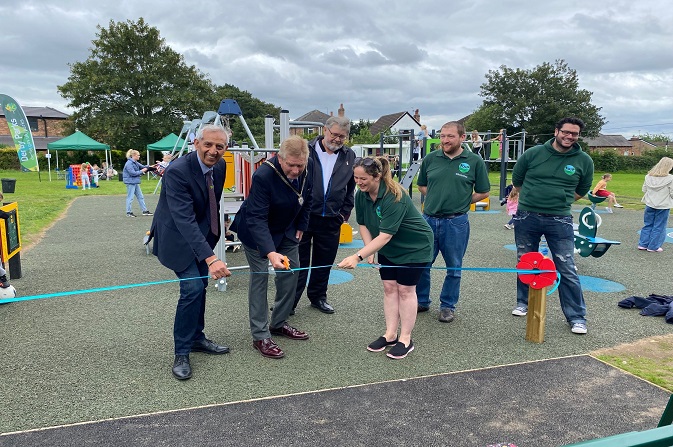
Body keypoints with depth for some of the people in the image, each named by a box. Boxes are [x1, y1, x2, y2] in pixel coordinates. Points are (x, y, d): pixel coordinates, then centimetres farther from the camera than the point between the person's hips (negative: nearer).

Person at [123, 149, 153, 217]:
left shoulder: (135, 162, 11)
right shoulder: (129, 163, -17)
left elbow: (142, 166, 16)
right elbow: (133, 173, -21)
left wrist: (150, 167, 0)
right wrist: (142, 171, -12)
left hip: (135, 182, 9)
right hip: (130, 182, -9)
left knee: (140, 197, 11)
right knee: (130, 197, -2)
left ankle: (145, 211, 16)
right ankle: (128, 212, 6)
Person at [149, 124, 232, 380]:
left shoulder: (219, 165, -7)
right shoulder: (178, 171, -31)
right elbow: (184, 219, -39)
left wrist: (215, 231, 15)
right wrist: (210, 258, -47)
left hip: (201, 234, 8)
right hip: (177, 237, -7)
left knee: (200, 285, 14)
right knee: (192, 287, -16)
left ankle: (196, 338, 32)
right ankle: (181, 353, 0)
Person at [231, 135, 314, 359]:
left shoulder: (309, 166, -17)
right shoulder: (263, 175, -36)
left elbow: (308, 197, 3)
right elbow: (257, 219, -38)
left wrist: (301, 225, 5)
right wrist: (270, 252, -48)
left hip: (287, 229, 7)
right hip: (256, 231, -6)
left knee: (291, 273, 9)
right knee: (260, 277, -7)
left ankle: (279, 323, 26)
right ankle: (260, 337, 2)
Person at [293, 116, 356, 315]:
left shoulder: (349, 156, 7)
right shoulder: (306, 150, -4)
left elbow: (351, 188, 15)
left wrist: (345, 213, 9)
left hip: (331, 220, 3)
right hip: (303, 215, -3)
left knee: (324, 262, 14)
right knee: (299, 261, 3)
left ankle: (318, 297, 32)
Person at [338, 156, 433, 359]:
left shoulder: (394, 198, -34)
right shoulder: (361, 195, -12)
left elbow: (385, 236, -38)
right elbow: (363, 225, -2)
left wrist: (358, 256, -43)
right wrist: (370, 252, -13)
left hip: (415, 247, -6)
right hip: (389, 249, 7)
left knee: (405, 289, -3)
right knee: (389, 287, 6)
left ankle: (405, 340, 8)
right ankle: (390, 335, 16)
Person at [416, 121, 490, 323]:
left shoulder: (474, 161, -2)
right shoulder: (430, 159, 5)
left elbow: (483, 192, 5)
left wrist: (462, 202, -2)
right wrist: (436, 198, 3)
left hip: (456, 223, -2)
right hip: (428, 219, 3)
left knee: (454, 267, 10)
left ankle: (447, 306, 26)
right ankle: (422, 301, 27)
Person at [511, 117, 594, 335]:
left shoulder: (584, 161, 1)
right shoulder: (533, 153, -2)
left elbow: (581, 190, 16)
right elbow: (517, 180, 12)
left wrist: (560, 201, 10)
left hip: (559, 221, -1)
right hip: (526, 218, 1)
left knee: (567, 270, -1)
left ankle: (577, 317, 9)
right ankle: (523, 303, 33)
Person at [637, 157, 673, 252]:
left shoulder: (648, 176, -2)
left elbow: (644, 189, 6)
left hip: (650, 204, 4)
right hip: (663, 206, -4)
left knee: (648, 225, 15)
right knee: (659, 227, 7)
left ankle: (642, 244, 18)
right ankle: (653, 246, 11)